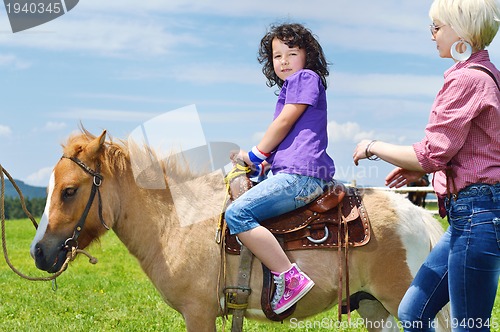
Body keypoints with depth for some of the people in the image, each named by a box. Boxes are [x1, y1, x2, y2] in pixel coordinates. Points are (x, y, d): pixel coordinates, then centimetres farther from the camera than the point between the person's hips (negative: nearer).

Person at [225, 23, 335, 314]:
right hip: (297, 173, 11)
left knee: (237, 214, -25)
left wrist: (256, 154, 3)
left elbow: (285, 122, -6)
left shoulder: (306, 77, 0)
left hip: (300, 175, -11)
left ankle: (290, 277, -28)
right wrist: (265, 159, 12)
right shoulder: (292, 86, 29)